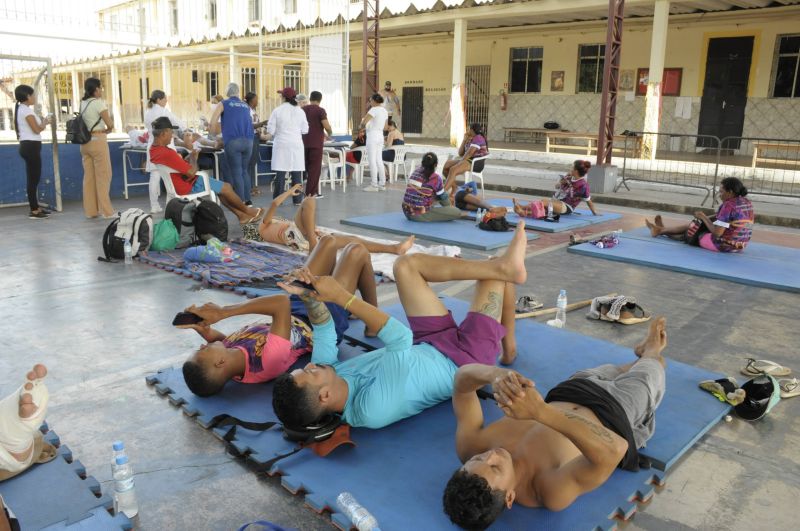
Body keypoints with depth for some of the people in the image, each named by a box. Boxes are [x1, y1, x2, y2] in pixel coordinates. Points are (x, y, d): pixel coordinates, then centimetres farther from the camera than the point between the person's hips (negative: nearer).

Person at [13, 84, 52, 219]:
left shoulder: (20, 109, 17)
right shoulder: (26, 110, -13)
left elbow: (30, 128, 15)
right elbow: (37, 129, -16)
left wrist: (42, 122, 10)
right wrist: (45, 123, 1)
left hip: (27, 145, 10)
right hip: (31, 146, -10)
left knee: (33, 178, 14)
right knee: (33, 179, -7)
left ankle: (36, 207, 20)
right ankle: (34, 211, -4)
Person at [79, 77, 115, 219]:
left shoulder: (82, 103, 13)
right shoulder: (98, 102, -9)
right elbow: (110, 124, -10)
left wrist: (102, 129, 2)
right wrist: (108, 129, 11)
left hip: (85, 142, 7)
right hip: (98, 141, -7)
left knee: (89, 177, 8)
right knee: (103, 176, -2)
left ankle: (90, 210, 12)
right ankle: (106, 211, -1)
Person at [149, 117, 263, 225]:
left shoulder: (154, 150, 2)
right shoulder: (167, 153, -32)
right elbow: (191, 172, -27)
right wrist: (193, 157, -9)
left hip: (180, 184, 10)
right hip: (188, 187, -10)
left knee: (222, 189, 20)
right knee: (226, 187, 4)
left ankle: (241, 215, 24)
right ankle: (247, 210, 25)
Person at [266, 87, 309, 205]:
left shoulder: (277, 110, -6)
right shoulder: (300, 111, 1)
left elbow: (270, 130, -6)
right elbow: (305, 130, 4)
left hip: (281, 144, -1)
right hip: (296, 144, 1)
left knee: (280, 173, 2)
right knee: (296, 172, 4)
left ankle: (277, 199, 7)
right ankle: (297, 199, 8)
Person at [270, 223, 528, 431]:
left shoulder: (329, 373, -21)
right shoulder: (373, 409, -43)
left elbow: (324, 332, -9)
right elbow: (401, 339, -50)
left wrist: (310, 297, -29)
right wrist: (342, 297, -50)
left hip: (427, 346, 7)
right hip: (464, 361, -7)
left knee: (407, 265, -5)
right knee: (497, 274, -8)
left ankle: (505, 267, -1)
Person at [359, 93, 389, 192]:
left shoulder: (374, 110, -13)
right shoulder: (384, 111, 12)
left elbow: (364, 122, -19)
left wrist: (361, 126, 4)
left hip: (372, 136, -8)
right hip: (380, 136, 8)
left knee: (372, 161, -5)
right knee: (379, 161, 11)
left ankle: (374, 185, -4)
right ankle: (382, 184, 11)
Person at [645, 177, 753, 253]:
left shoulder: (728, 205, -22)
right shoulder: (747, 203, 6)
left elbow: (717, 232, -24)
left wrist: (703, 217, -9)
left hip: (722, 246, -8)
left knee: (694, 226, 15)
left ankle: (661, 230, 35)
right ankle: (662, 230, 41)